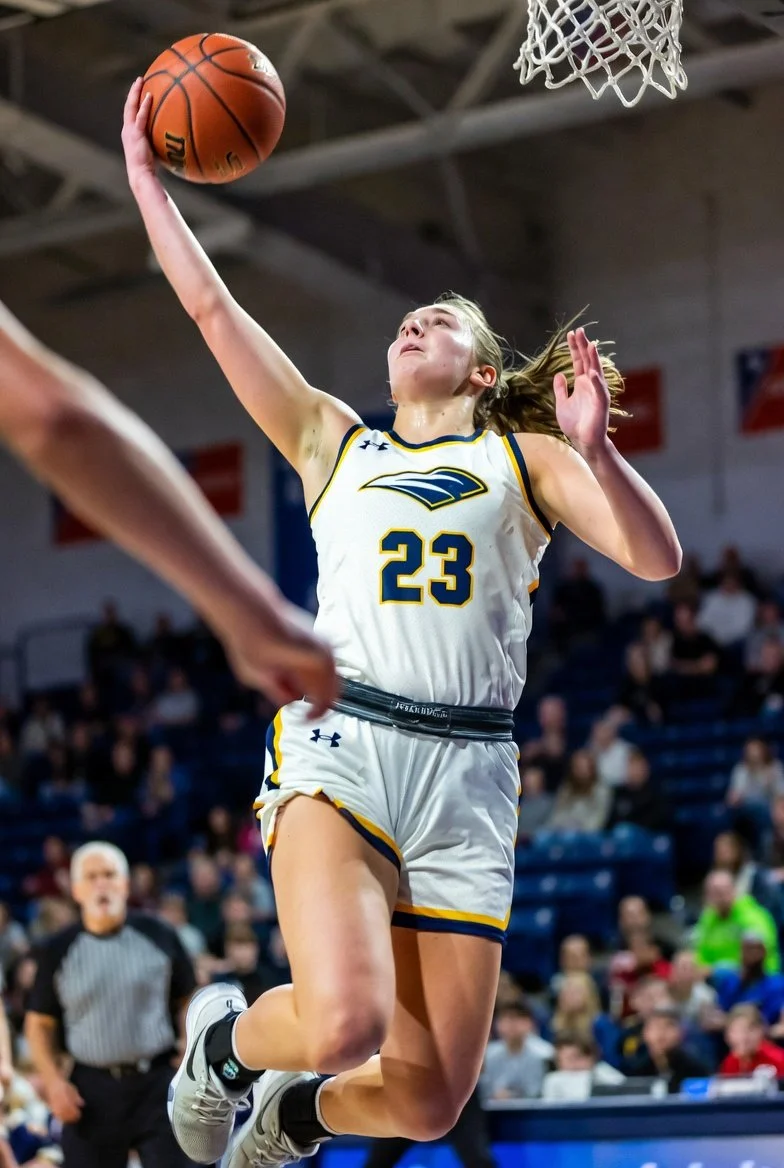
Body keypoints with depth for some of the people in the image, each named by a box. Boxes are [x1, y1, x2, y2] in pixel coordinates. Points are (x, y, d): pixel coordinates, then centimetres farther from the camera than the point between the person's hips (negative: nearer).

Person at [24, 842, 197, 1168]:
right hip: (92, 1090, 1)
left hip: (157, 1083, 0)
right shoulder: (58, 952, 3)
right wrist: (54, 1081, -4)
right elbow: (40, 1023, 8)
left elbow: (189, 1002, 10)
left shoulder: (158, 937, 3)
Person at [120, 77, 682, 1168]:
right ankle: (222, 1040, 8)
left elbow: (656, 557, 2)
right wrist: (144, 174, 16)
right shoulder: (335, 442, 20)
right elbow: (211, 306, 17)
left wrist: (594, 450, -15)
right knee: (346, 1022, -27)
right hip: (342, 741, -1)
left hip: (467, 771, 1)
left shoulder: (522, 456, 17)